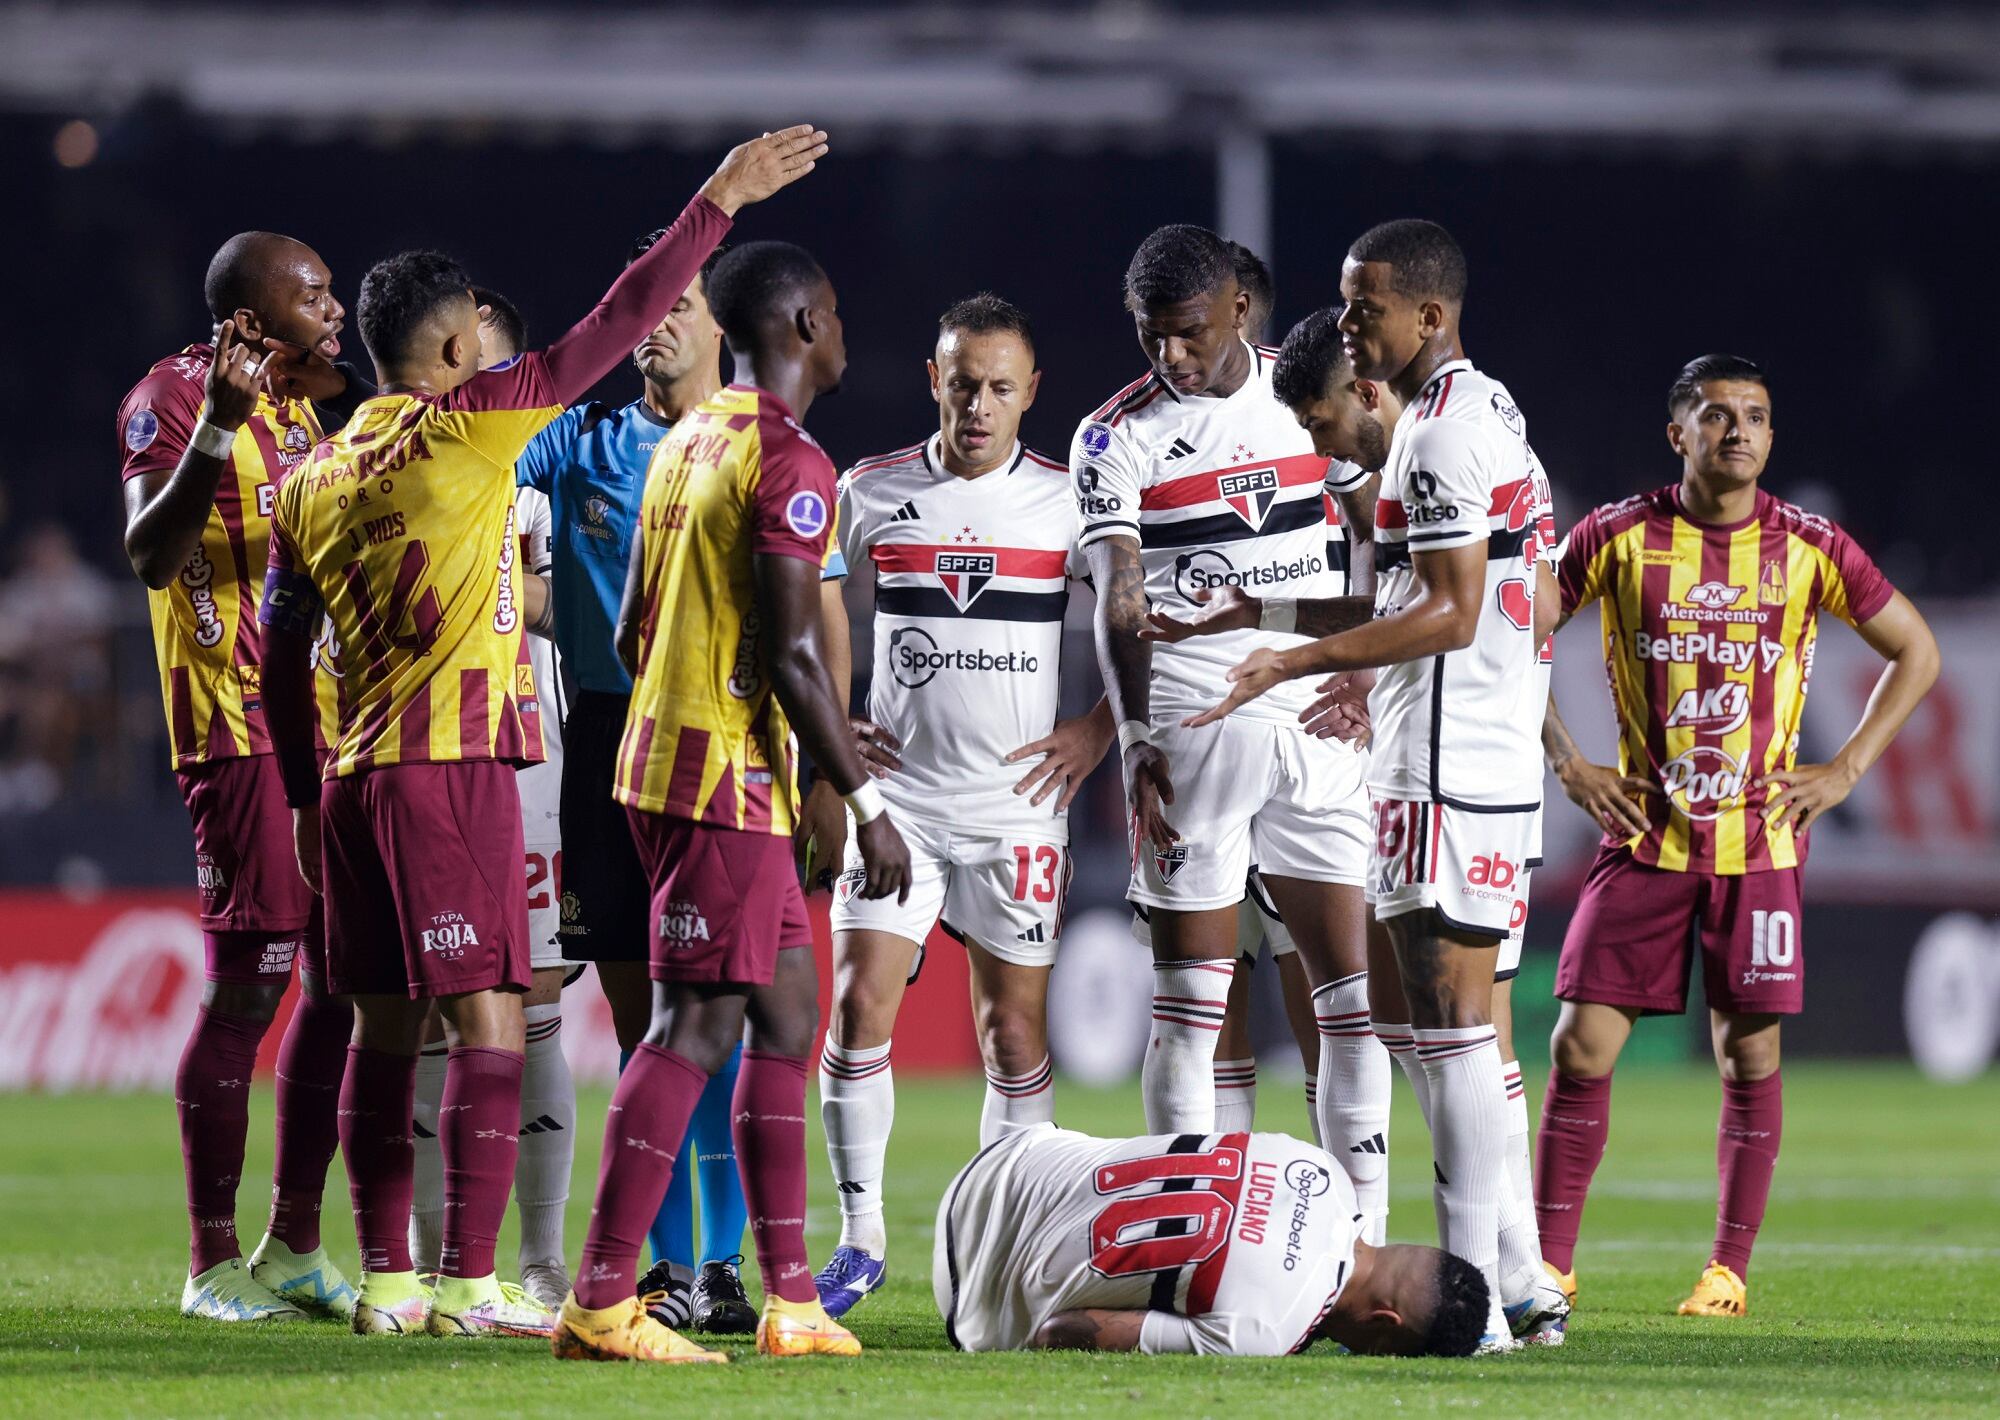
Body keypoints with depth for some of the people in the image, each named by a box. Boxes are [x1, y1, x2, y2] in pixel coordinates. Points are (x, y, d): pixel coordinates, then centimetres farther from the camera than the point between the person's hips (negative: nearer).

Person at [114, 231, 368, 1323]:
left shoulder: (326, 401, 16)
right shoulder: (175, 396, -8)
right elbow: (152, 557, -21)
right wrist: (217, 427, -31)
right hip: (243, 732, -8)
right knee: (246, 988, -8)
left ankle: (294, 1250, 18)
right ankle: (213, 1264, -2)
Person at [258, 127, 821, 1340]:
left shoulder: (312, 483, 11)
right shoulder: (462, 430, -8)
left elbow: (282, 659, 14)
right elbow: (604, 335, -10)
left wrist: (306, 797, 21)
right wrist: (717, 205, -6)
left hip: (354, 777, 7)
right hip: (454, 771, -7)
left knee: (386, 1024, 10)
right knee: (488, 1022, -6)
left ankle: (387, 1276, 10)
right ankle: (469, 1283, -12)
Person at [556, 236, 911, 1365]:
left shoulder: (685, 444, 15)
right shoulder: (789, 463, -14)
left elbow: (635, 628, 20)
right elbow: (794, 655, -19)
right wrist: (867, 802, -14)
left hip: (663, 755, 10)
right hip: (729, 775, -10)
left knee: (788, 1016, 13)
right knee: (695, 1028, -9)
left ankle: (793, 1301, 14)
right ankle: (602, 1303, -12)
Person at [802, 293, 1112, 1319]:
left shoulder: (1069, 501, 0)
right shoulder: (869, 492, 4)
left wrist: (1098, 730, -5)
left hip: (1017, 802, -1)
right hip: (896, 793, 1)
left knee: (1014, 1029, 2)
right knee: (859, 1007, -8)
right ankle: (860, 1242, 1)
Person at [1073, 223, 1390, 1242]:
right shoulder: (1116, 438, 0)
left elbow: (1375, 532, 20)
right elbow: (1120, 603, -8)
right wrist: (1135, 739, -20)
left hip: (1316, 725, 3)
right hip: (1191, 729, -3)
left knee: (1351, 984, 1)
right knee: (1189, 1000, -3)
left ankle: (1365, 1234, 4)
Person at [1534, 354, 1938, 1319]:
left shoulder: (1809, 549, -1)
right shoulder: (1618, 538, -3)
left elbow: (1915, 653, 9)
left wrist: (1844, 771, 1)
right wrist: (1568, 764, 1)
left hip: (1761, 843, 0)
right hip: (1644, 839, 0)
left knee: (1750, 1057, 1)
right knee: (1581, 1046, -5)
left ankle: (1730, 1271, 10)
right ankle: (1550, 1266, 3)